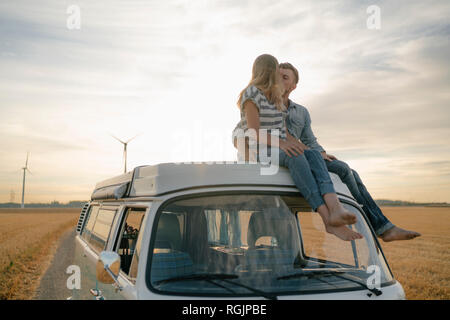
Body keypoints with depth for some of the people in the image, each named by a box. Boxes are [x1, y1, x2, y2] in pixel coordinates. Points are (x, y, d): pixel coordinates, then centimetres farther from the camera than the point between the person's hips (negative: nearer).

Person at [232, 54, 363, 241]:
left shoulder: (276, 98, 18)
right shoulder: (252, 95, -7)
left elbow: (284, 131, 13)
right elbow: (254, 133, -17)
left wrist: (300, 146, -5)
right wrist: (281, 143, -33)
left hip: (278, 149, 7)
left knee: (313, 155, -25)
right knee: (295, 157, -36)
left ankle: (335, 208, -48)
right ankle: (328, 218, -45)